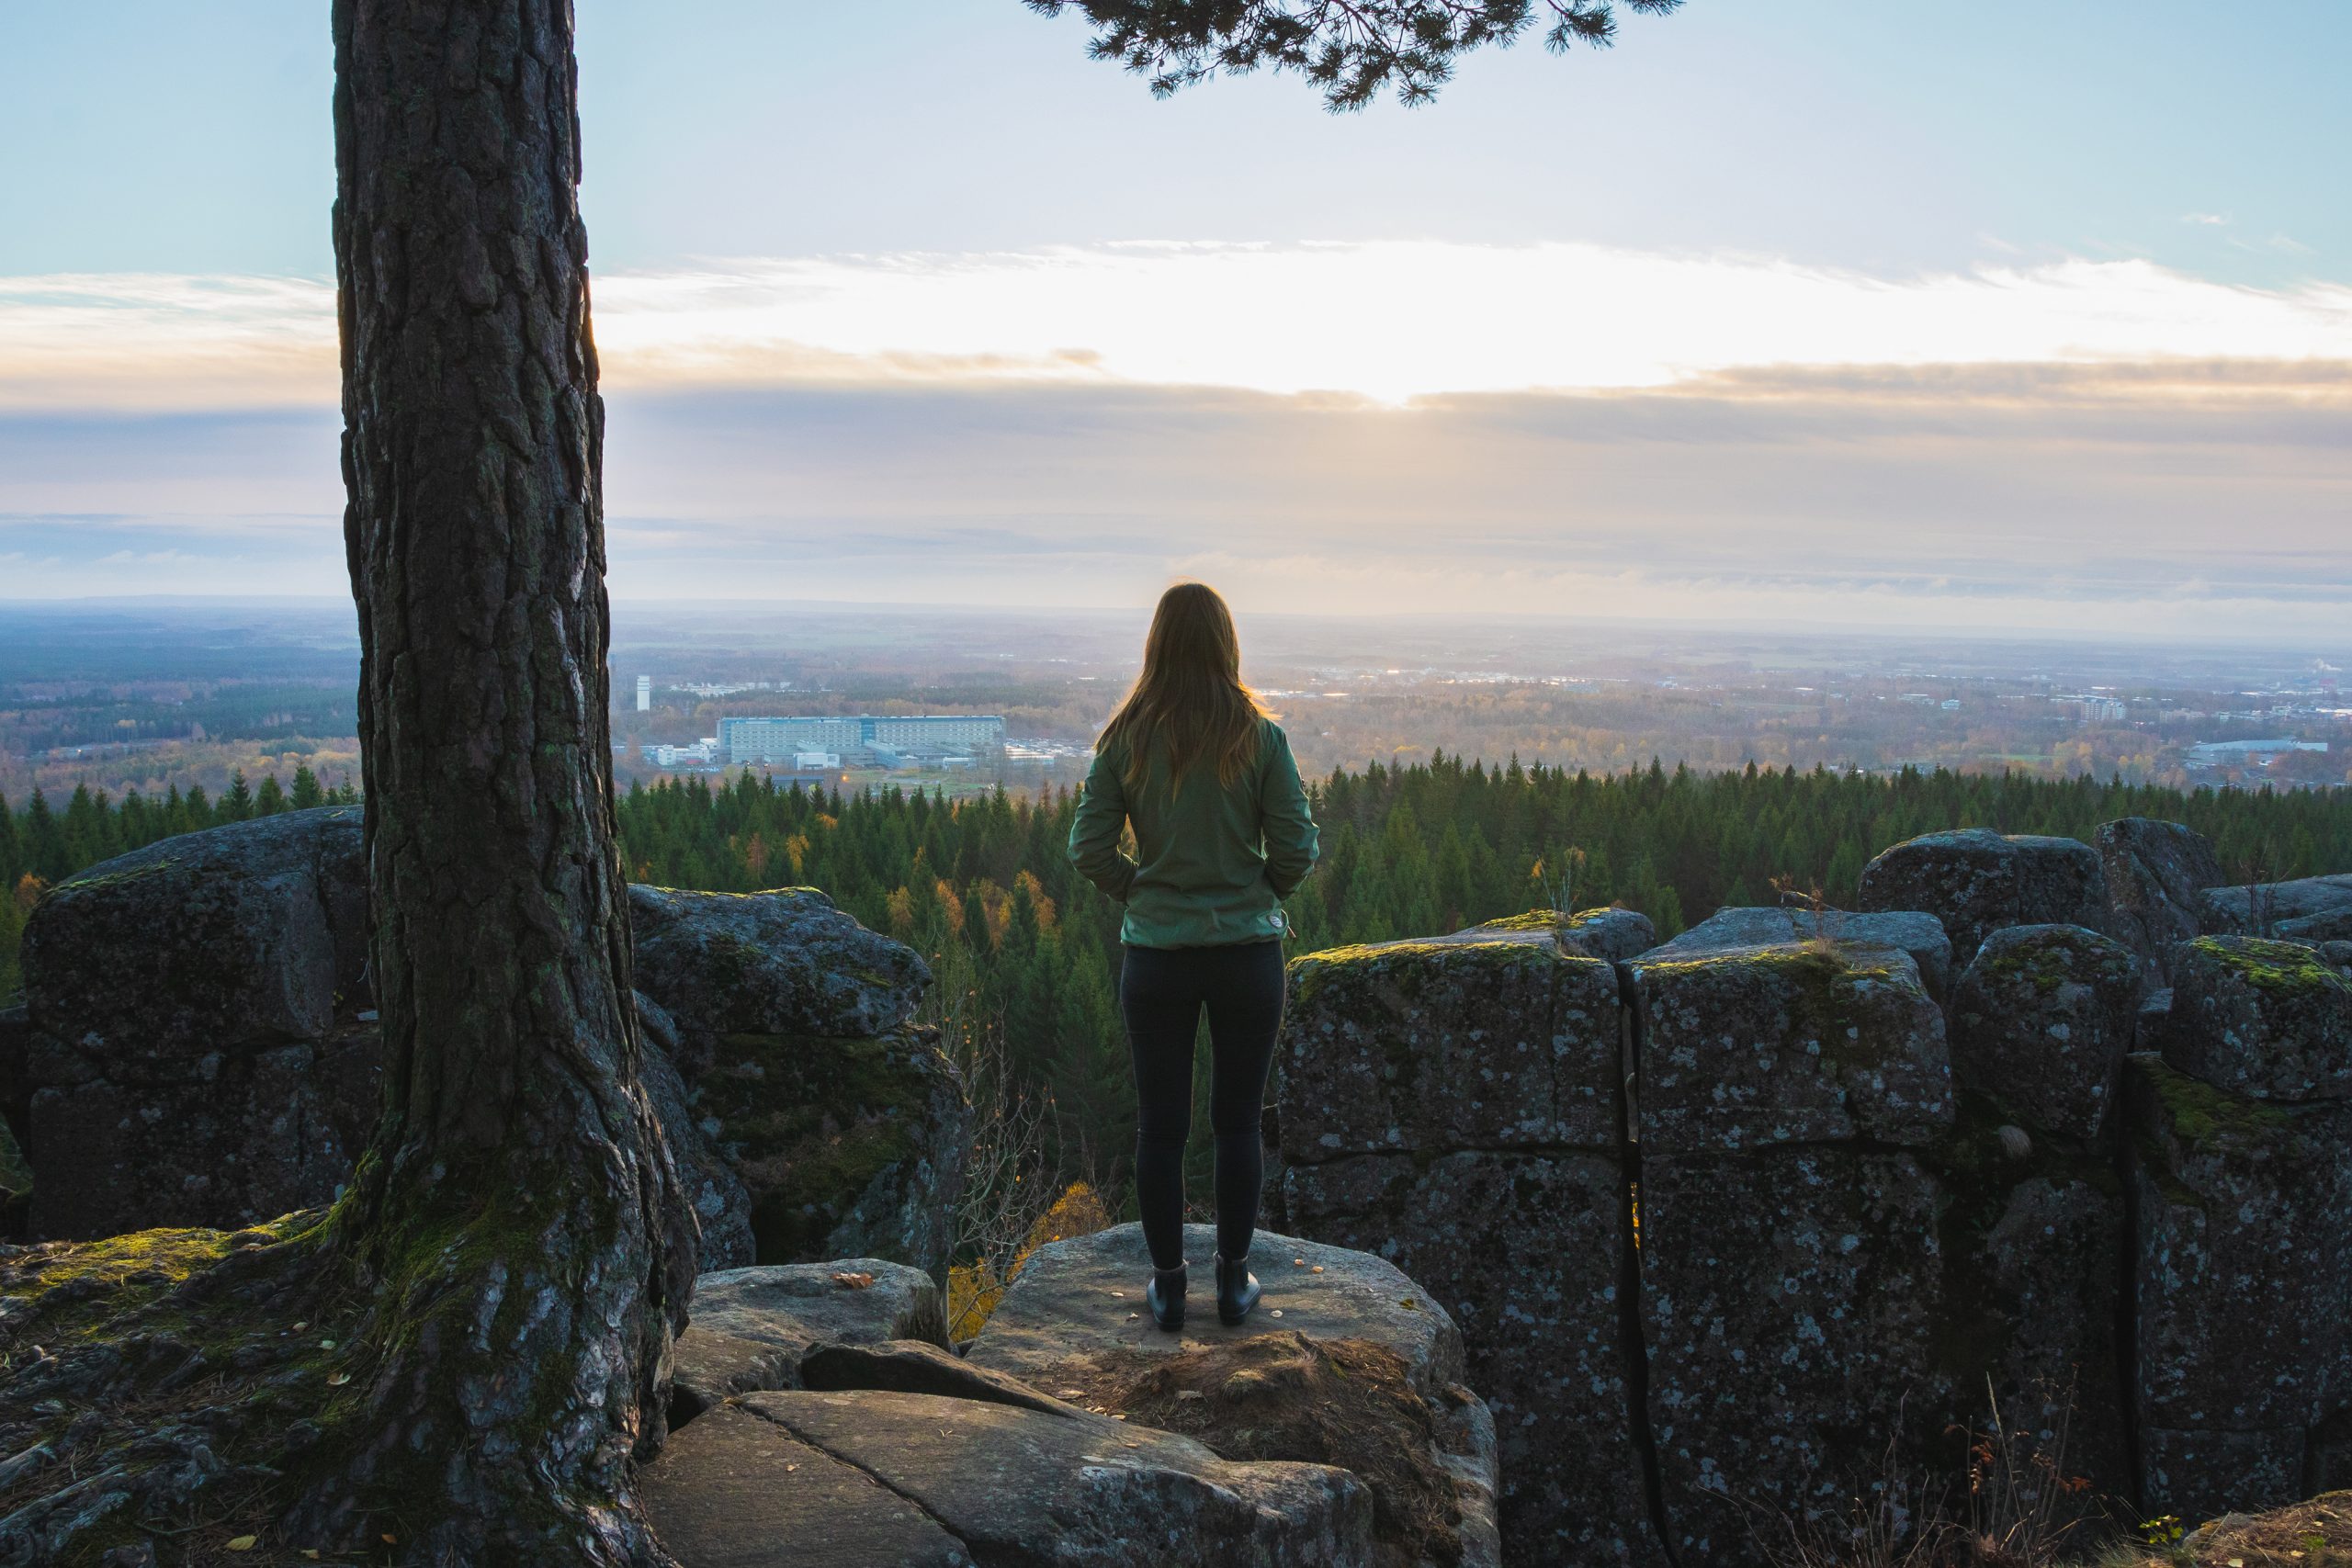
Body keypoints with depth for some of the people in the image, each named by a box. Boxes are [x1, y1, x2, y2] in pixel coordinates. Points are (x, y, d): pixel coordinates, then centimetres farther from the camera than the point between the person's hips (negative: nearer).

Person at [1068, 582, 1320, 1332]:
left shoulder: (1126, 740, -6)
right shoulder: (1260, 737, -8)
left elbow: (1089, 849, -7)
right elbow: (1296, 849, -8)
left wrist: (1141, 891, 10)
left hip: (1155, 956, 0)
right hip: (1248, 952, 0)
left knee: (1160, 1128, 11)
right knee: (1238, 1124, 12)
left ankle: (1168, 1286, 18)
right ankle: (1234, 1281, 20)